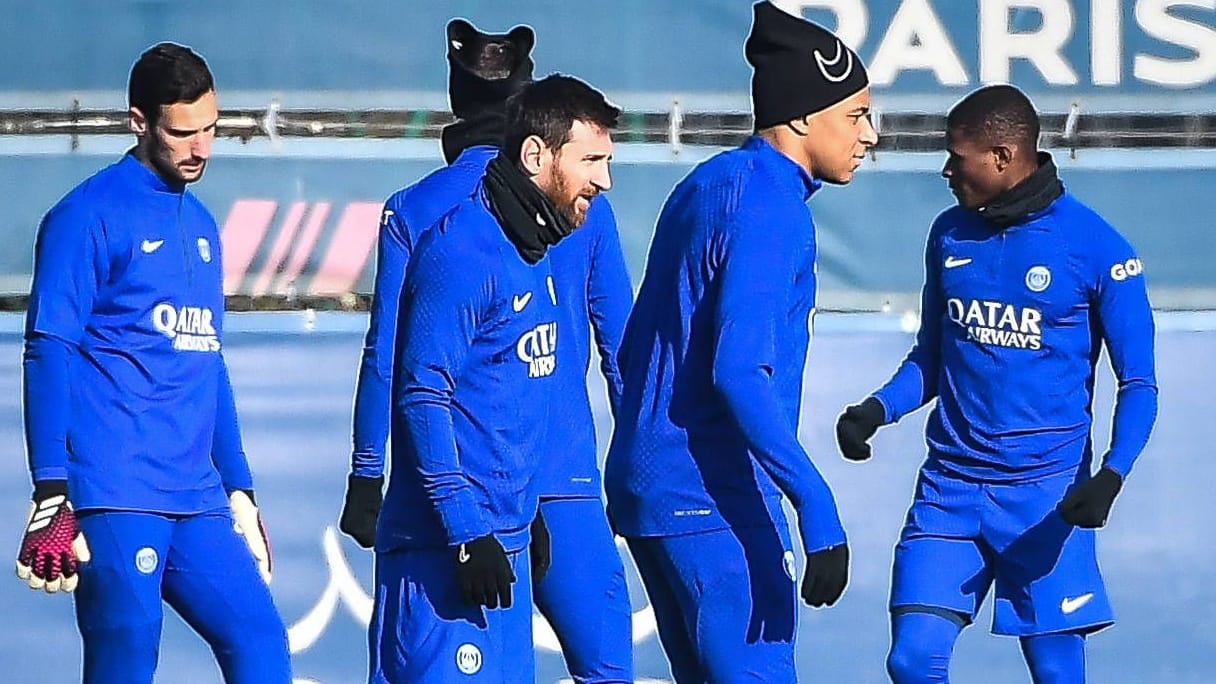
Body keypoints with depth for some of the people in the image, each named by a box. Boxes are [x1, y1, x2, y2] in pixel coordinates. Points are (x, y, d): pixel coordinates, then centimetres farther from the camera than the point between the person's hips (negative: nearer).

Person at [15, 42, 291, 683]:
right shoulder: (88, 216, -3)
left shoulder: (201, 226, 20)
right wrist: (51, 493, -16)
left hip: (196, 503, 7)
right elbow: (50, 354, -9)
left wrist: (238, 488, 23)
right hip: (115, 499, -7)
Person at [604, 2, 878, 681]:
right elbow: (739, 372, -24)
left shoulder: (707, 186, 15)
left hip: (648, 484, 10)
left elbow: (637, 350, 21)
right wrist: (815, 503, -28)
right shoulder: (769, 209, -14)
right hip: (716, 498, -10)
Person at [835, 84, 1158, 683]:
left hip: (1044, 494, -4)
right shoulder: (950, 235, 8)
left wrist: (1111, 476, -20)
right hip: (949, 486, 4)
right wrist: (877, 410, -2)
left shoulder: (1096, 247, -7)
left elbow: (1138, 384, -4)